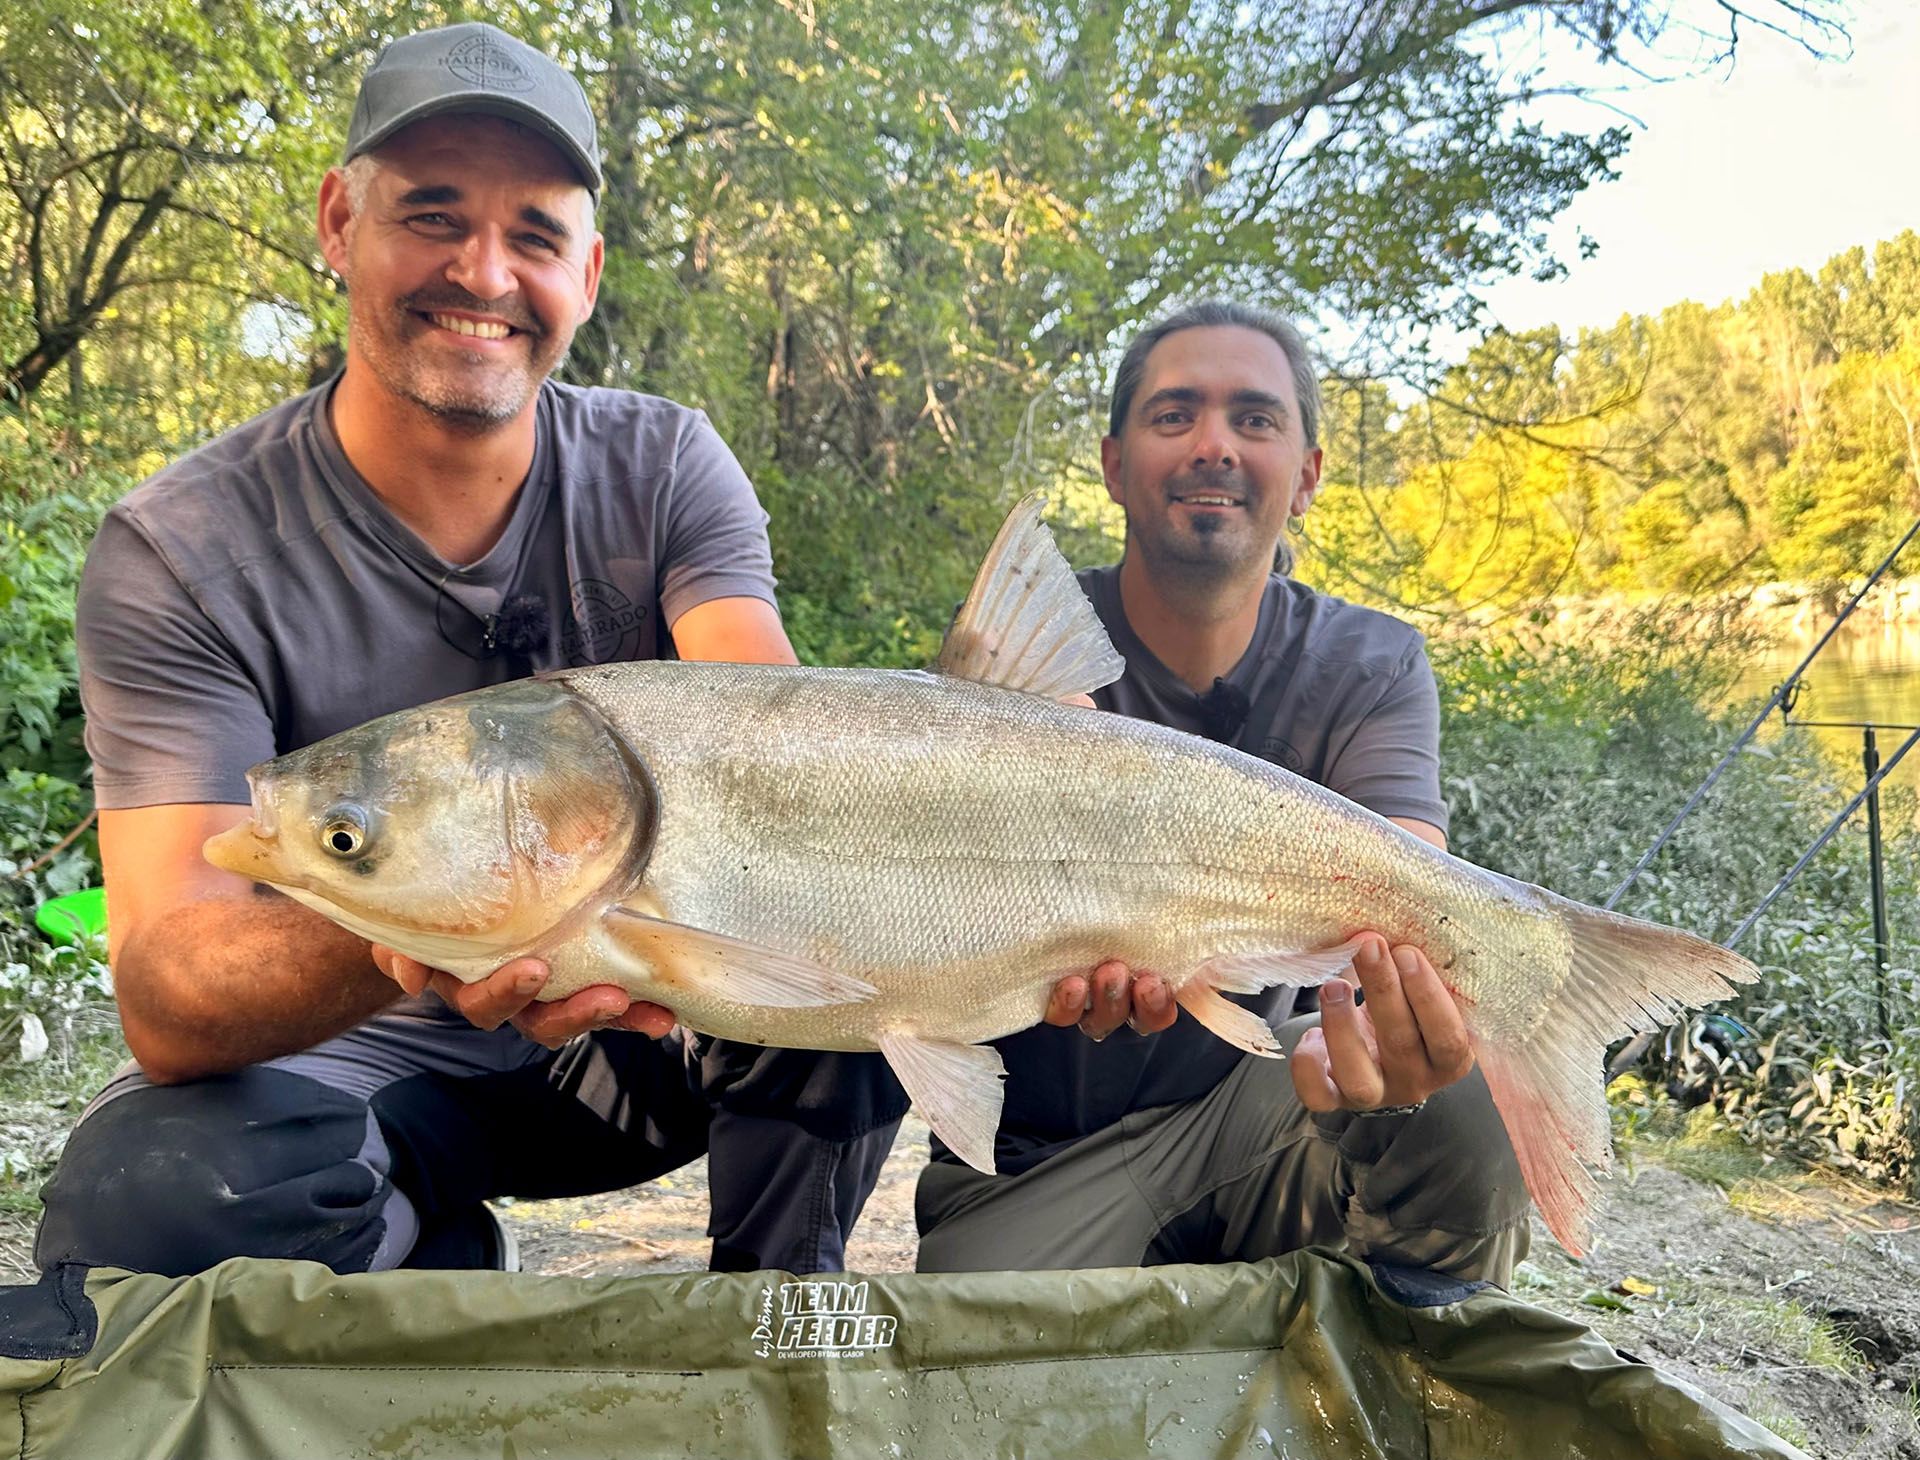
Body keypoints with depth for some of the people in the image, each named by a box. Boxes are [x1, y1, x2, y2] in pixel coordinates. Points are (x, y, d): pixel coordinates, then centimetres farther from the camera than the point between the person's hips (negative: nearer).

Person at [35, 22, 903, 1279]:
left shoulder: (664, 469, -7)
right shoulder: (180, 552, -15)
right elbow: (167, 1006, -24)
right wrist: (390, 940, -48)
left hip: (636, 1025, 2)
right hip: (362, 1062, -1)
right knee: (142, 1201, -33)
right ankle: (455, 1275, 2)